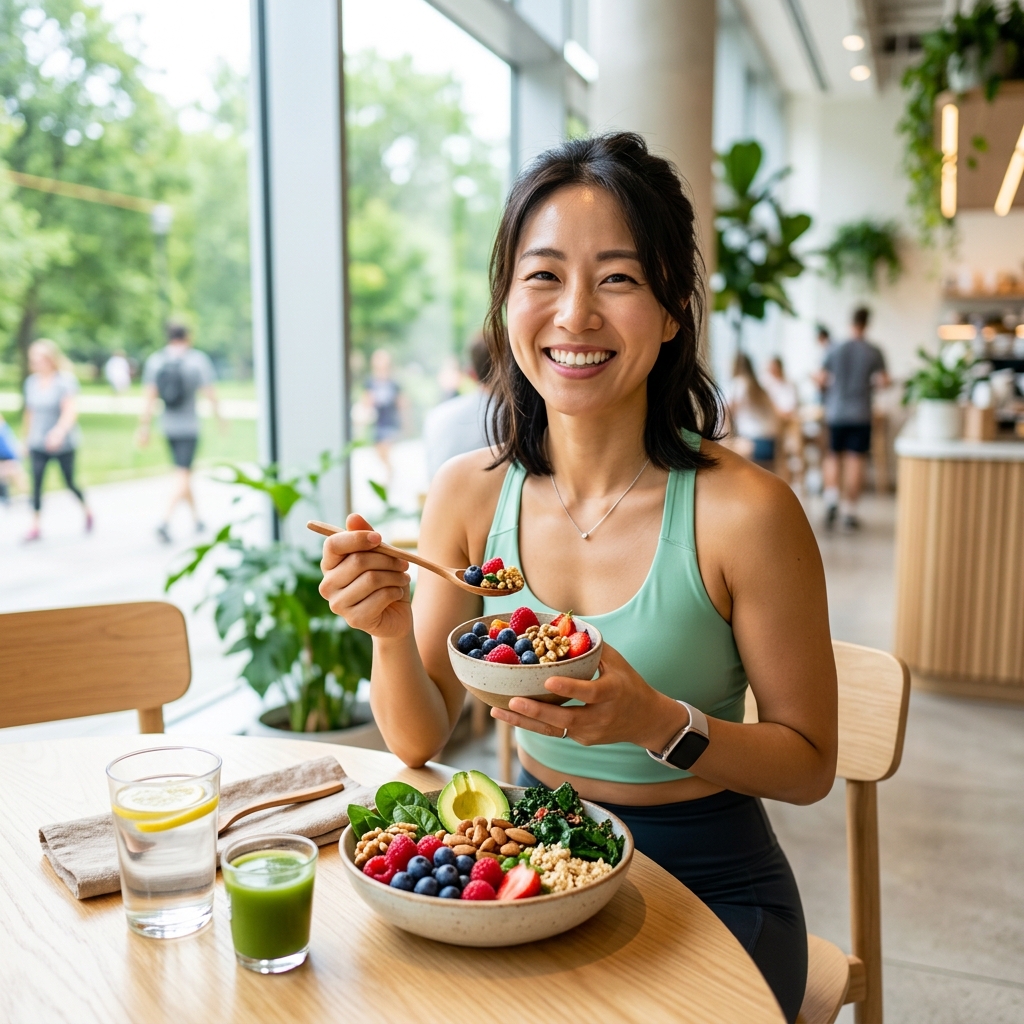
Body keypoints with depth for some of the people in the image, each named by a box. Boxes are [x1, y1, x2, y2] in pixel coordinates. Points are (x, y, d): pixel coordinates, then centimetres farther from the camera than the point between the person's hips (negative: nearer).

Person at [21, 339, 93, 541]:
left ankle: (87, 511, 32)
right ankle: (36, 525, 1)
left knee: (69, 482, 6)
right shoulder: (31, 382, 4)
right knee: (36, 482, -6)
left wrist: (59, 431, -37)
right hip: (38, 444, 4)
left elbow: (70, 410, -22)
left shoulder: (64, 381, -12)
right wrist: (27, 438, 16)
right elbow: (29, 412, 13)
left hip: (64, 444, -4)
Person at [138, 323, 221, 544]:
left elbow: (150, 397, -3)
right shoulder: (197, 359, -7)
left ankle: (197, 519, 29)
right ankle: (165, 522, -20)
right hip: (189, 427, -4)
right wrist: (219, 417, 7)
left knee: (183, 473, 19)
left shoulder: (155, 360, 1)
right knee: (182, 477, -5)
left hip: (168, 427, 4)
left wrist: (144, 428, 0)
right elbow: (210, 393, -6)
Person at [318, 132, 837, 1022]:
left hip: (708, 891, -2)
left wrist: (657, 723, -27)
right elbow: (420, 741, -2)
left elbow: (810, 764, -10)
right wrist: (390, 634, -21)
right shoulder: (469, 493, -7)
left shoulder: (742, 511, -20)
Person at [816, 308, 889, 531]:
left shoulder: (835, 350, -2)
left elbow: (821, 380, -1)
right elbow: (884, 382, -7)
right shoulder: (874, 352, -4)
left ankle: (831, 498, -5)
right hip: (861, 414, -1)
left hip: (835, 412, 1)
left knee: (833, 456, 15)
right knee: (855, 459, 3)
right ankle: (850, 511, 5)